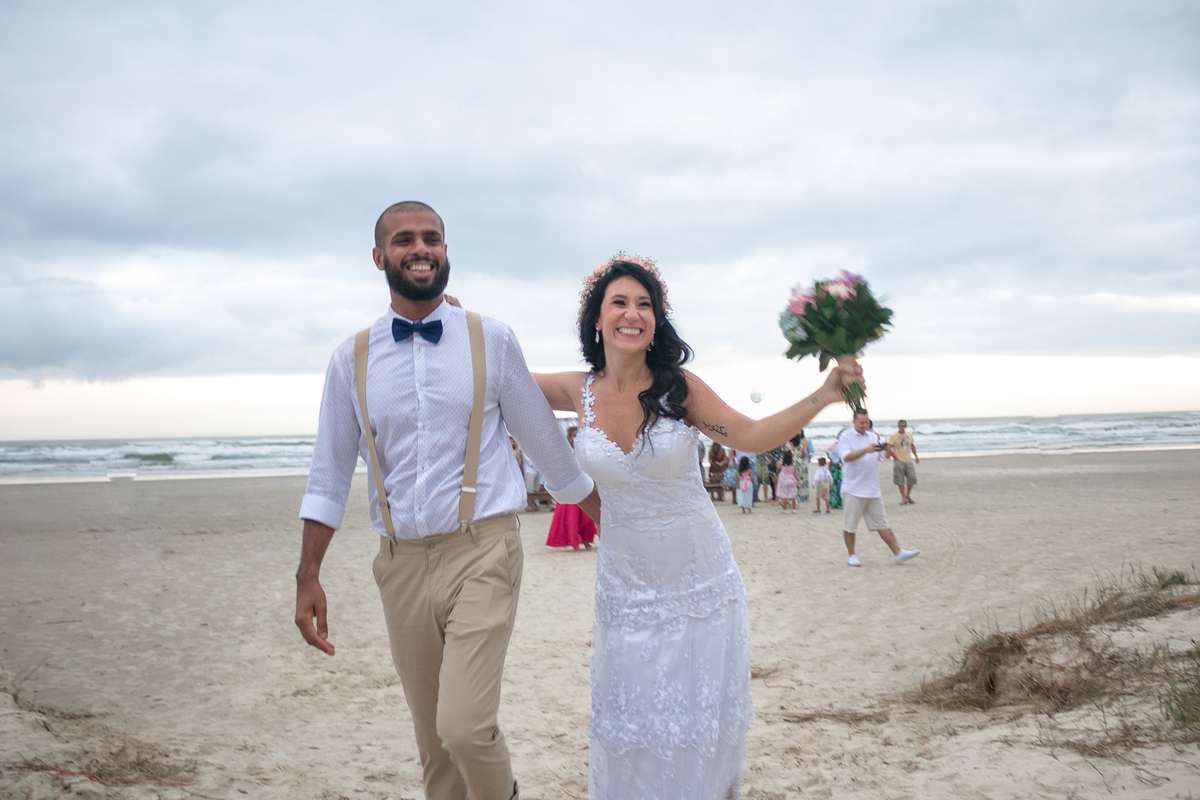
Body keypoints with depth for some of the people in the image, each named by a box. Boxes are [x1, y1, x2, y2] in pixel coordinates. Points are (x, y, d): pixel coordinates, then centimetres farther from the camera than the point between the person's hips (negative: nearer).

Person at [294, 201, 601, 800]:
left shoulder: (491, 340, 1)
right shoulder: (352, 358, 6)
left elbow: (545, 441, 10)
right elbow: (329, 476, 9)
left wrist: (611, 523, 15)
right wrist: (308, 577, 4)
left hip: (482, 553, -3)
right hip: (402, 565, 3)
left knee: (465, 728, -15)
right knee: (433, 742, 11)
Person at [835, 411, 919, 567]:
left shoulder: (873, 436, 14)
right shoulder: (845, 437, -5)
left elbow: (882, 456, 17)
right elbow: (847, 457, -19)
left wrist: (886, 449, -6)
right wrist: (866, 450, -31)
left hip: (873, 489, 5)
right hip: (853, 489, -5)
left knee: (882, 524, 6)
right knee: (849, 525, 2)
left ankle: (898, 553, 6)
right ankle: (851, 555, 14)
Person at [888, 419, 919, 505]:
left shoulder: (909, 435, 10)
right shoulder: (893, 436, -5)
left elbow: (912, 446, 23)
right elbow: (889, 448, -9)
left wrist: (916, 456, 15)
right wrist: (896, 458, -12)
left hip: (908, 461, 4)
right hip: (899, 462, -4)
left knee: (912, 478, -1)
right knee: (900, 480, -2)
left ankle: (908, 495, 18)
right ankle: (903, 498, 7)